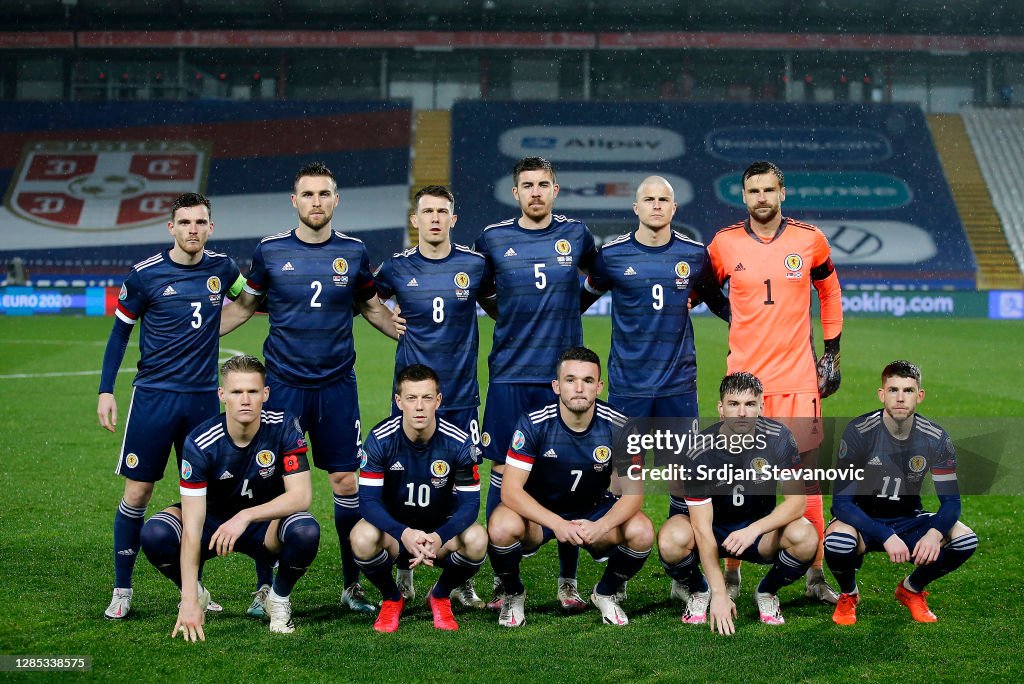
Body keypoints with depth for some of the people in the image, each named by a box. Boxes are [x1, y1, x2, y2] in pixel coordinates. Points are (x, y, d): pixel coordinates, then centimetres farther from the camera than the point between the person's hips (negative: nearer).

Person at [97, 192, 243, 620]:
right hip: (154, 396, -3)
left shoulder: (221, 268, 3)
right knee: (137, 492, -2)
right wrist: (106, 391, 0)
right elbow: (120, 331, 3)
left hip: (203, 397, 3)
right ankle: (122, 590, 11)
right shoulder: (145, 274, -6)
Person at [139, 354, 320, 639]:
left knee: (306, 531, -34)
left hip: (266, 524, 0)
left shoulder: (284, 427, -21)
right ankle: (196, 594, 3)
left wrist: (246, 516, -38)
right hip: (212, 517, 0)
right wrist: (190, 600, -33)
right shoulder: (200, 443, -25)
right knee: (154, 533, -29)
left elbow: (301, 495, -24)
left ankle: (279, 597, -2)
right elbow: (192, 525, -27)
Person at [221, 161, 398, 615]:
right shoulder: (270, 251, 0)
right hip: (283, 385, -1)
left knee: (347, 481, 2)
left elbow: (371, 307, 18)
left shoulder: (353, 252, 3)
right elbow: (244, 306, 13)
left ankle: (352, 585, 15)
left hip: (337, 386, 1)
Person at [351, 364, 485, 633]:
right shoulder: (380, 439, -18)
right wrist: (404, 533, -39)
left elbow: (469, 503, -16)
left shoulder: (458, 442, -17)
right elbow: (368, 500, -20)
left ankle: (440, 596, 3)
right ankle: (391, 599, 0)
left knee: (476, 541, -31)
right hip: (392, 526, 0)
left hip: (441, 528, 1)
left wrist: (439, 537, -35)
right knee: (362, 539, -34)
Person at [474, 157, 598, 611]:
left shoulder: (576, 234, 5)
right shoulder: (493, 239, 3)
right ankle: (503, 580, 11)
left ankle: (568, 582, 13)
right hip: (510, 374, 0)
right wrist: (506, 317, 10)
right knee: (504, 472, 0)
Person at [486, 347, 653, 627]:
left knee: (641, 532, -26)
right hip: (539, 512, -2)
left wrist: (601, 526, -35)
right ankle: (514, 595, 0)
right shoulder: (534, 424, -20)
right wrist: (557, 524, -39)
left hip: (595, 512, 2)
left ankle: (606, 593, 6)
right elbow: (510, 490, -24)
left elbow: (633, 491, -14)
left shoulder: (618, 426, -15)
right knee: (502, 527, -34)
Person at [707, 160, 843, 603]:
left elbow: (830, 293, 16)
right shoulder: (725, 243, 1)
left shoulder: (809, 239, 2)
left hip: (798, 377, 0)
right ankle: (731, 573, 13)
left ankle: (815, 574, 10)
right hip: (744, 376, 0)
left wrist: (832, 354, 14)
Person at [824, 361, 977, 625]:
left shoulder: (936, 439, -11)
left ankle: (912, 589, 9)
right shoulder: (859, 432, -21)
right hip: (862, 521, -3)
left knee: (965, 539, -21)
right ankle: (848, 595, 0)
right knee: (838, 541, -37)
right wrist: (886, 536, -35)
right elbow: (841, 502, -22)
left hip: (907, 520, 3)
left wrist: (934, 533, -32)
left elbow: (951, 502, -8)